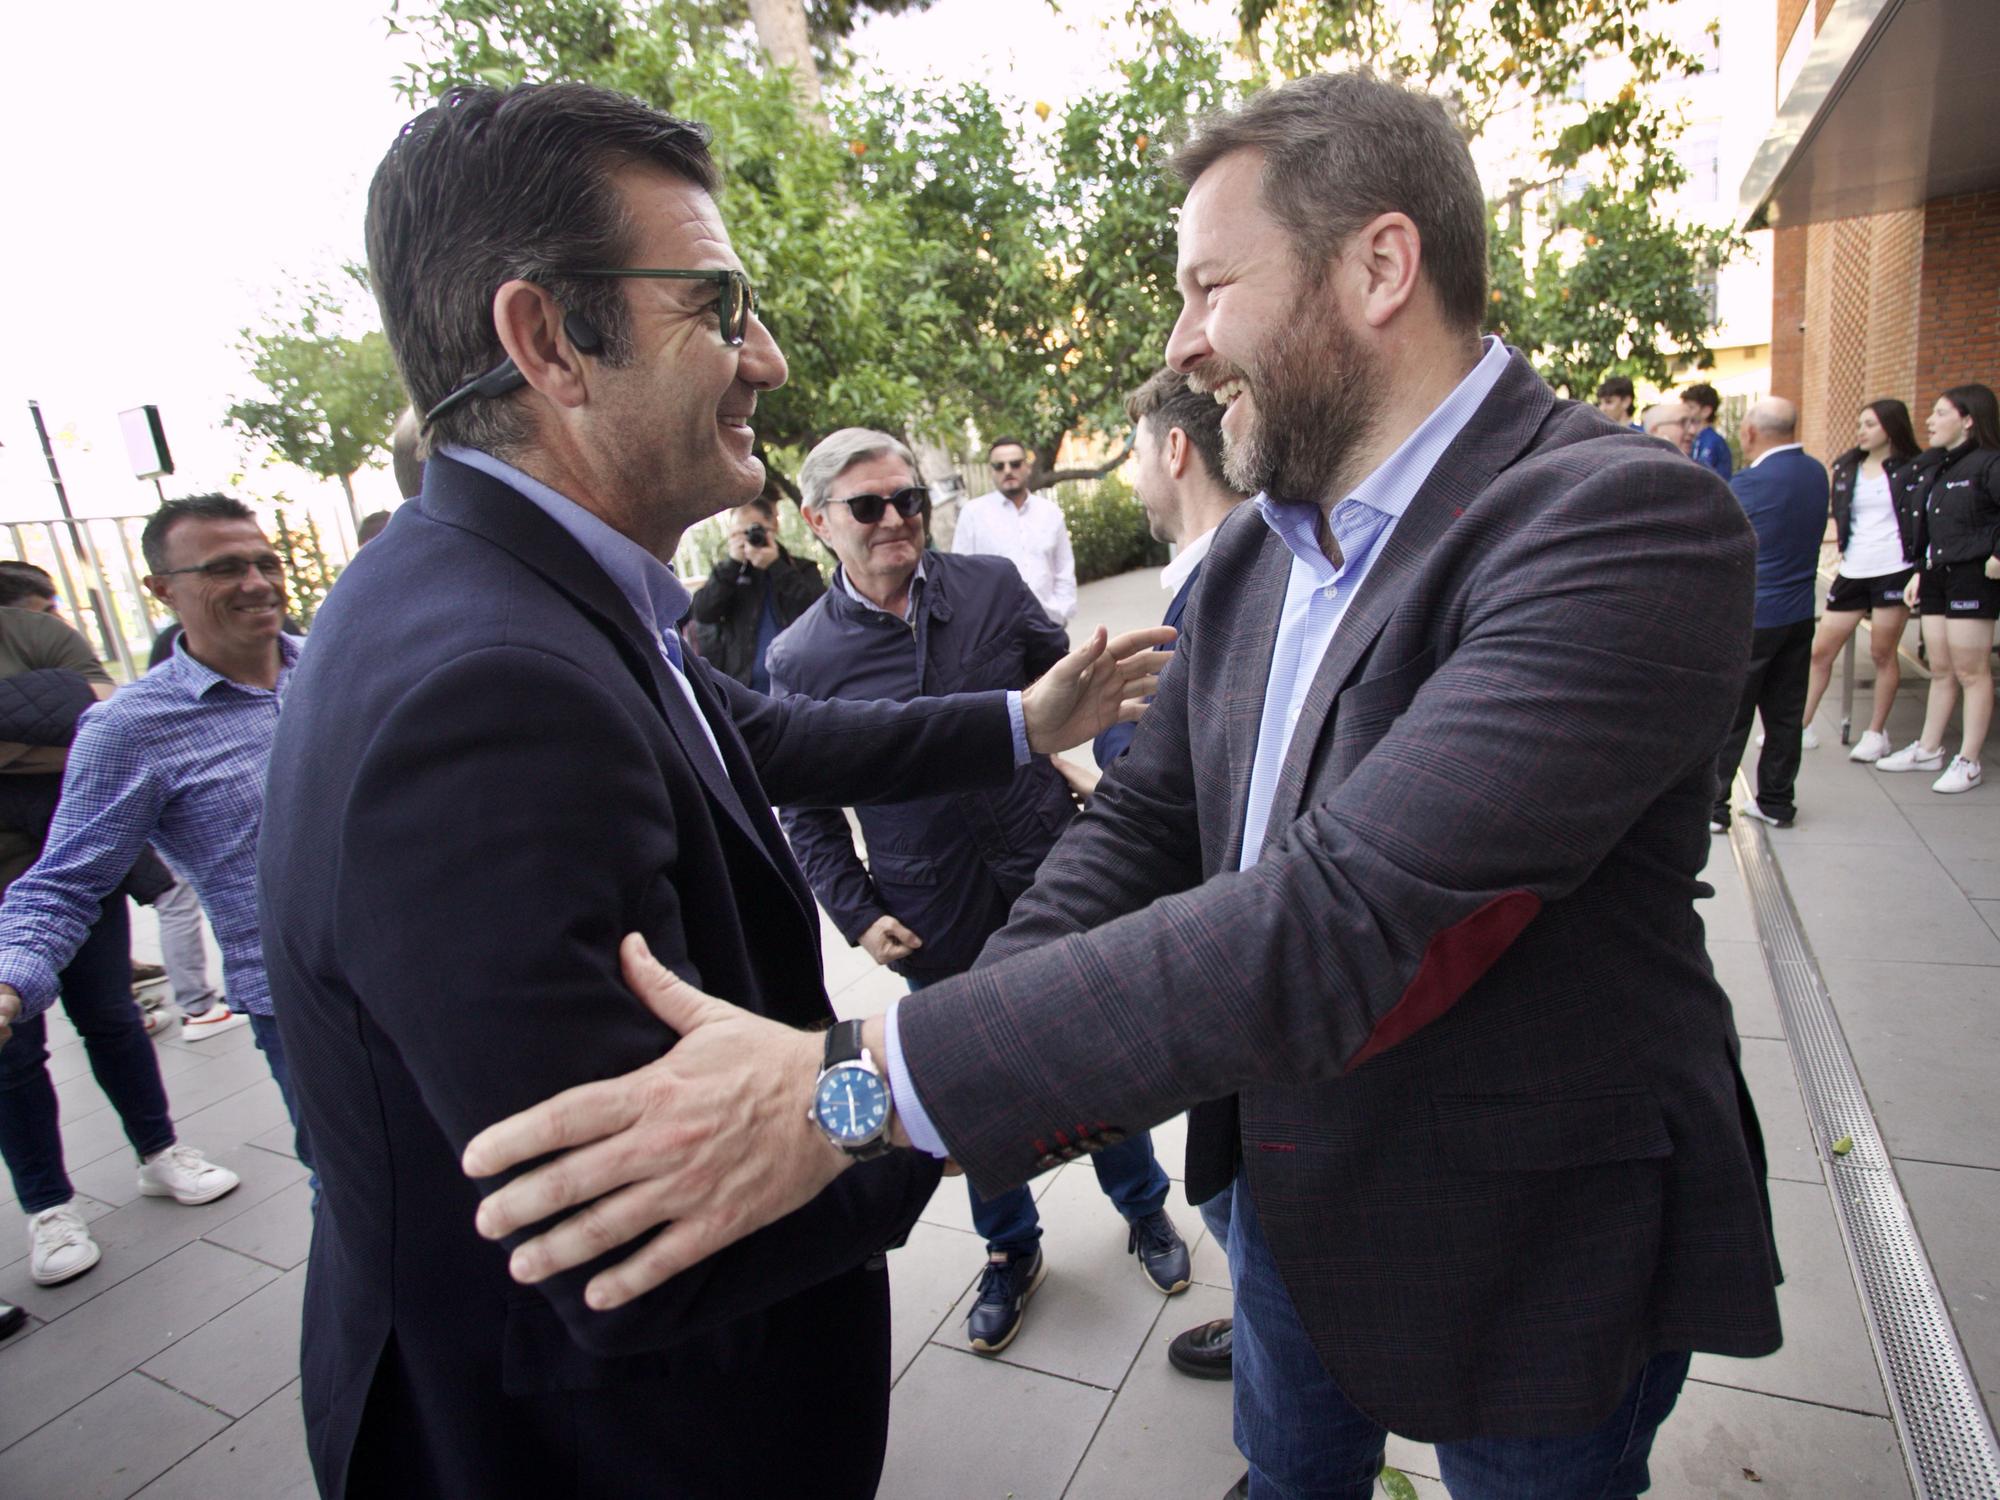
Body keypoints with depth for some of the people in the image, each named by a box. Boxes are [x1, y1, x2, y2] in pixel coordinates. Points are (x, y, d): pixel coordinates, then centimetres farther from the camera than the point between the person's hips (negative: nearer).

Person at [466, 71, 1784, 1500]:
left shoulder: (1628, 522, -27)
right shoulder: (1254, 550, -1)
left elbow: (1351, 915, -37)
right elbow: (1142, 824, -3)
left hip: (1533, 1258, -5)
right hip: (1289, 1196, 6)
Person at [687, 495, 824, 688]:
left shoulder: (801, 569, 9)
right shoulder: (727, 572, 15)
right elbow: (702, 613, -2)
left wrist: (775, 566, -11)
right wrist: (733, 563, -7)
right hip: (741, 687, 2)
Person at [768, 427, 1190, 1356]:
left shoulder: (991, 585, -4)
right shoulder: (800, 659, -8)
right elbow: (807, 812, -1)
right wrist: (858, 914, -9)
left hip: (1054, 882, 1)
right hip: (937, 925, -1)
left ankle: (1143, 1209, 47)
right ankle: (1011, 1251, 44)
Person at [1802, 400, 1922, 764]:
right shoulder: (1846, 467, 11)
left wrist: (1921, 571, -7)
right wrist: (1843, 556, 12)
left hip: (1894, 570, -4)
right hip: (1852, 572, 4)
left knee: (1884, 653, 2)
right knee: (1820, 650, 2)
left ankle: (1876, 733, 12)